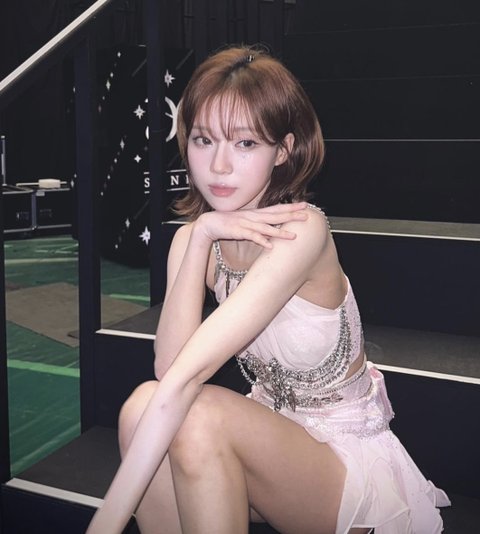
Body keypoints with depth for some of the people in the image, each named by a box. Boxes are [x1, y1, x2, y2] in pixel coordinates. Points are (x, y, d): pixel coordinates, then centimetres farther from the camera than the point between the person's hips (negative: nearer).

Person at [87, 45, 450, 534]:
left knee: (199, 417, -30)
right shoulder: (192, 238, -2)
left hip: (348, 455, -6)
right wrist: (202, 237, -25)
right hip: (274, 435, 6)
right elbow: (167, 366, -19)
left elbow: (189, 374, -33)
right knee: (144, 408, -21)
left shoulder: (301, 229, -24)